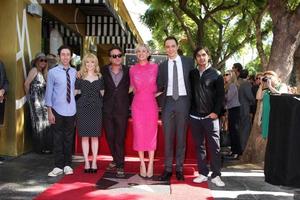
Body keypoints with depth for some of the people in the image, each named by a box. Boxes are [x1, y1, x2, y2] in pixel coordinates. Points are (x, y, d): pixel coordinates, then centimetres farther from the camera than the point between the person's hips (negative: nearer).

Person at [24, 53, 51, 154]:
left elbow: (44, 86, 10)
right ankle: (41, 147, 8)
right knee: (39, 123, -2)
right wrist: (29, 95, -4)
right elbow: (26, 84, -14)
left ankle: (45, 146, 19)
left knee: (44, 122, 10)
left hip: (43, 100, 8)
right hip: (36, 100, -8)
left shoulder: (42, 72, 16)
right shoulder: (34, 70, -8)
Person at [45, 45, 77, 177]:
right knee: (58, 139, 4)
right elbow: (49, 92, -4)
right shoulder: (52, 72, -5)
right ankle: (58, 166, 14)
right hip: (57, 111, -2)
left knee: (69, 138, 11)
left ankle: (67, 165, 23)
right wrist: (49, 111, -6)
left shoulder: (74, 72, 3)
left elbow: (75, 90, 9)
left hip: (71, 111, 3)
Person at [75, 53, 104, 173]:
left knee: (95, 136, 3)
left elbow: (102, 93, 12)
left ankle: (94, 162, 12)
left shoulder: (99, 77, 9)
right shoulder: (80, 77, 5)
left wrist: (102, 105, 2)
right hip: (83, 108, -1)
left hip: (96, 109, 1)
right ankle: (86, 162, 10)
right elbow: (75, 92, 4)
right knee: (85, 136, 2)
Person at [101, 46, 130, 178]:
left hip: (122, 109, -2)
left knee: (120, 138, -1)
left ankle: (120, 166, 8)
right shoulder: (104, 70, 4)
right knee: (110, 137, 10)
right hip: (107, 109, 2)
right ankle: (116, 160, 29)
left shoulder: (128, 71, 1)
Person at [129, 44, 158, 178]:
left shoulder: (155, 67, 2)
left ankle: (150, 165, 9)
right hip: (137, 104, 1)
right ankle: (142, 164, 13)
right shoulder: (132, 69, 5)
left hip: (151, 103, -1)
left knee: (151, 133, 2)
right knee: (139, 133, 2)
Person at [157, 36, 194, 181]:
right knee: (168, 136, 2)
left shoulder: (188, 62, 5)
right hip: (168, 102, 1)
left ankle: (179, 168, 14)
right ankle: (168, 169, 10)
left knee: (181, 136, 5)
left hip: (183, 101, -1)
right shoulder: (162, 66, 9)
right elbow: (159, 86, 10)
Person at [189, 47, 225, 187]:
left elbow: (220, 95, -1)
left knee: (214, 147, -1)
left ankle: (216, 175, 6)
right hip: (195, 116, 3)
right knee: (199, 146, 8)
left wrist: (216, 112, -9)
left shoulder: (216, 74, 2)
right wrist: (190, 110, 5)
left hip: (210, 116, -3)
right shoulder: (192, 74, 10)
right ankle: (203, 173, 17)